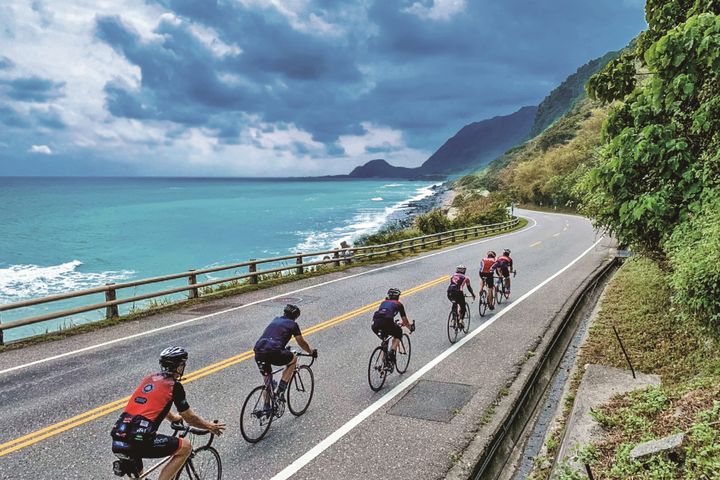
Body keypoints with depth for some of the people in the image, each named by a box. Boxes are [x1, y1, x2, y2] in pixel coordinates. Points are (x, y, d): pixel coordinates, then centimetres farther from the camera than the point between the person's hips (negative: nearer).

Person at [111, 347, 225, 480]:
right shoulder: (175, 385, 0)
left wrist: (174, 417, 56)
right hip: (139, 441, -8)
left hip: (117, 442, 8)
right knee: (186, 447, 9)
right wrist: (210, 426, 26)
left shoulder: (149, 379, 20)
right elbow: (190, 418, 9)